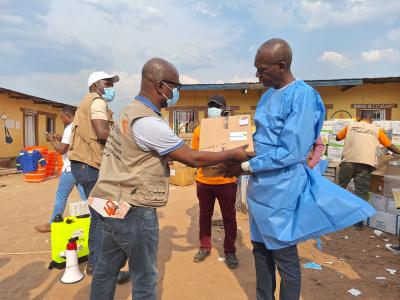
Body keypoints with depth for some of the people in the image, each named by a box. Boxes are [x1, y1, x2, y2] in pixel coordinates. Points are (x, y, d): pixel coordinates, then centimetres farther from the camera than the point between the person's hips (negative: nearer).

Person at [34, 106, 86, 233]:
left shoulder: (69, 128, -13)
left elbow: (61, 150, -13)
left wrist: (52, 140, 1)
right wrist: (61, 139, 17)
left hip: (71, 168, -8)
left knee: (61, 195, 5)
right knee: (85, 195, 8)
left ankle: (52, 224, 17)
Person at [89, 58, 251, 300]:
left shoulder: (131, 111, 8)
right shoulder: (148, 122, -23)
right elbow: (193, 159, -17)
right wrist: (233, 154, -5)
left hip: (115, 204, 9)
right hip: (134, 210, -9)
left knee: (107, 267, 22)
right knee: (144, 276, 9)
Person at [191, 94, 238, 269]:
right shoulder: (199, 129, 4)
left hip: (226, 181, -2)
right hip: (204, 181, 2)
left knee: (229, 217, 9)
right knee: (205, 215, 15)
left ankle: (230, 251, 26)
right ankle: (205, 247, 33)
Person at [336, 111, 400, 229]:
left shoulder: (350, 126, 12)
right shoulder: (377, 130, 13)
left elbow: (337, 137, 24)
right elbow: (390, 146, 21)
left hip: (348, 161, 0)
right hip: (365, 164, 0)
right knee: (361, 193, 3)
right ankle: (358, 222, 7)